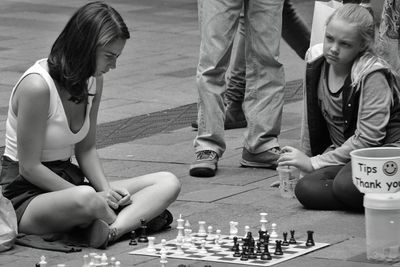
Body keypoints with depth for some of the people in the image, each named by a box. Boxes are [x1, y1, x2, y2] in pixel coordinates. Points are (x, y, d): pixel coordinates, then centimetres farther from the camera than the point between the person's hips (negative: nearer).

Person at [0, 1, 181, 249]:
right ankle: (138, 215, -13)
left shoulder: (94, 81, 2)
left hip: (68, 180, 9)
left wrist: (107, 190, -10)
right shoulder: (37, 86, -23)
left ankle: (110, 230, -31)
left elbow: (86, 149, 10)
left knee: (168, 182, -7)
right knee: (85, 200, -44)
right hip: (25, 194, -9)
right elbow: (29, 167, -20)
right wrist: (93, 199, -20)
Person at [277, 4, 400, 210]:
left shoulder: (372, 75, -19)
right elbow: (310, 120, 12)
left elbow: (367, 138, -20)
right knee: (305, 189, -23)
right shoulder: (316, 60, 0)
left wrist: (314, 163, -17)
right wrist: (303, 161, 13)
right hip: (342, 152, 7)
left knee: (346, 184, -37)